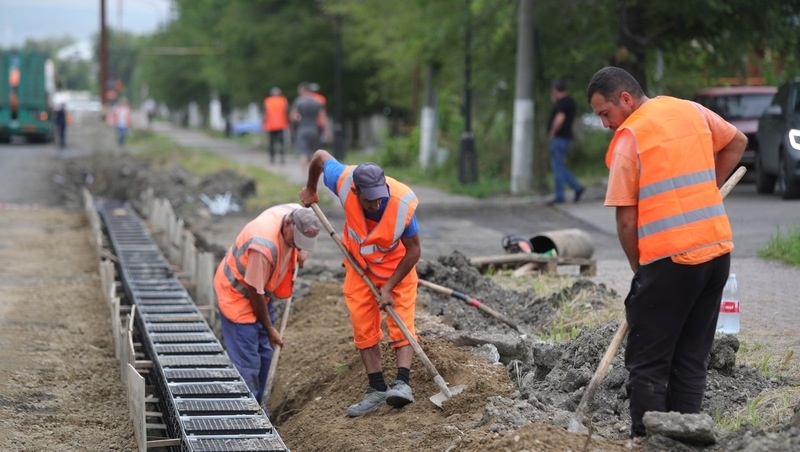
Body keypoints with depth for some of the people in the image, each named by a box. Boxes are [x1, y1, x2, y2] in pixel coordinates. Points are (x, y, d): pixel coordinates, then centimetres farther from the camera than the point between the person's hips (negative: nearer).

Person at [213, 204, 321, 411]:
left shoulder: (297, 213, -16)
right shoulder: (264, 247, -38)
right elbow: (255, 293, -25)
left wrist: (301, 252, -5)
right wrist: (270, 329, -13)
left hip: (261, 291, 9)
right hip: (238, 293, -9)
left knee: (264, 353, 13)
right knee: (247, 362, -11)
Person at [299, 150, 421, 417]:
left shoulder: (404, 203, -36)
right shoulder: (343, 181, -32)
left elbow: (413, 251, -23)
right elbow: (320, 156, -10)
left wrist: (388, 287, -22)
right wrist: (310, 190, 8)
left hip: (397, 265, -3)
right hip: (359, 265, 3)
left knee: (401, 321, -15)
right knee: (363, 326, 0)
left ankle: (403, 383, -23)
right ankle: (377, 390, 3)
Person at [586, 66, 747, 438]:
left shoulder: (629, 136, -7)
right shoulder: (692, 111, 11)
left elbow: (626, 220, -7)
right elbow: (736, 143, 28)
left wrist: (639, 269, 6)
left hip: (670, 259, -7)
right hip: (717, 250, 7)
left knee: (647, 364, 1)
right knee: (691, 361, 12)